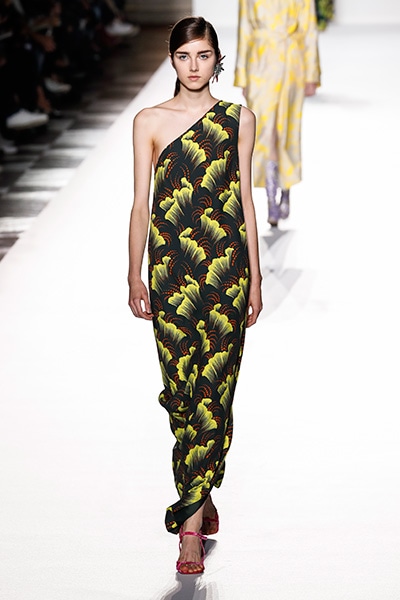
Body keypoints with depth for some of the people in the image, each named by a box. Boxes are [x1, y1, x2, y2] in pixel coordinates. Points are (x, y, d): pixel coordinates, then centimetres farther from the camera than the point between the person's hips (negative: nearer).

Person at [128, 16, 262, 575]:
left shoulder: (239, 120, 6)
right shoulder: (149, 121, 4)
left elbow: (245, 201, 8)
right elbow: (141, 204, 5)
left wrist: (255, 277, 7)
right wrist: (134, 276, 2)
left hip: (227, 265, 0)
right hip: (171, 269, 1)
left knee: (212, 387, -6)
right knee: (180, 387, 5)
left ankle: (191, 520, -3)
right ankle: (203, 500, 23)